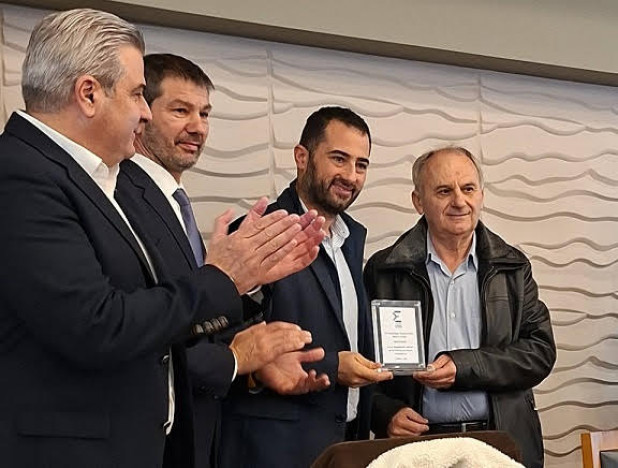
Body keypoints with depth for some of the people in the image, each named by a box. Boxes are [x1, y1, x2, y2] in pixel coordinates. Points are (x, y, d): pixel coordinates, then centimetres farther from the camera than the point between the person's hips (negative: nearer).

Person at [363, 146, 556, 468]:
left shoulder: (513, 267, 5)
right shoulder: (383, 271, 0)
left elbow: (541, 350, -2)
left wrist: (464, 367, -15)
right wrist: (386, 414, -15)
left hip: (503, 440, 2)